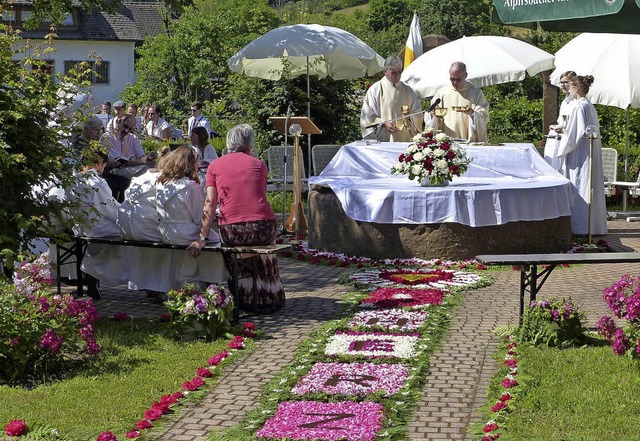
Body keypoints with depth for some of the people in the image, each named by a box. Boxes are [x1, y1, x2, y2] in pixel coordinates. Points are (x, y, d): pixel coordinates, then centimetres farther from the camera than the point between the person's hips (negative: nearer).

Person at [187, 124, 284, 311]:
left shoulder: (215, 165, 8)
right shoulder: (258, 164, 11)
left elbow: (210, 203, -1)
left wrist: (202, 238, -6)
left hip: (230, 232, 0)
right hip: (262, 229, 0)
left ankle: (245, 297, 36)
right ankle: (269, 297, 41)